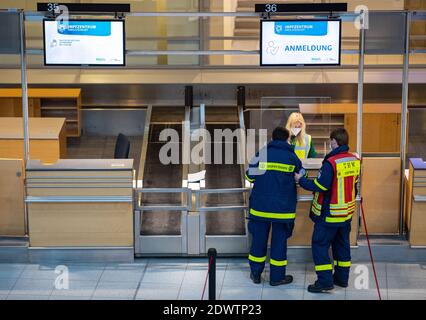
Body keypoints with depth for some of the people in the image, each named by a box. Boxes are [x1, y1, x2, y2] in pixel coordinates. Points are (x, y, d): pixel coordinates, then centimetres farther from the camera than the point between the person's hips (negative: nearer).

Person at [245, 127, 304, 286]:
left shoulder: (262, 153, -3)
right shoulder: (292, 157, -2)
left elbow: (250, 175, 0)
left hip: (261, 205, 1)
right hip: (283, 207, -1)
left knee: (259, 238, 11)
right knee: (279, 240, 7)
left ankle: (256, 273, 20)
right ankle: (277, 276, 12)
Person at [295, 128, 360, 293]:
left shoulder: (331, 162, -22)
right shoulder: (355, 161, 1)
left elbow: (321, 186, -21)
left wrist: (301, 180, -9)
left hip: (329, 214, -7)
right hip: (347, 212, 7)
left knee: (320, 244, 1)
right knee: (342, 244, 19)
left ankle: (325, 281, -3)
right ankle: (342, 278, 26)